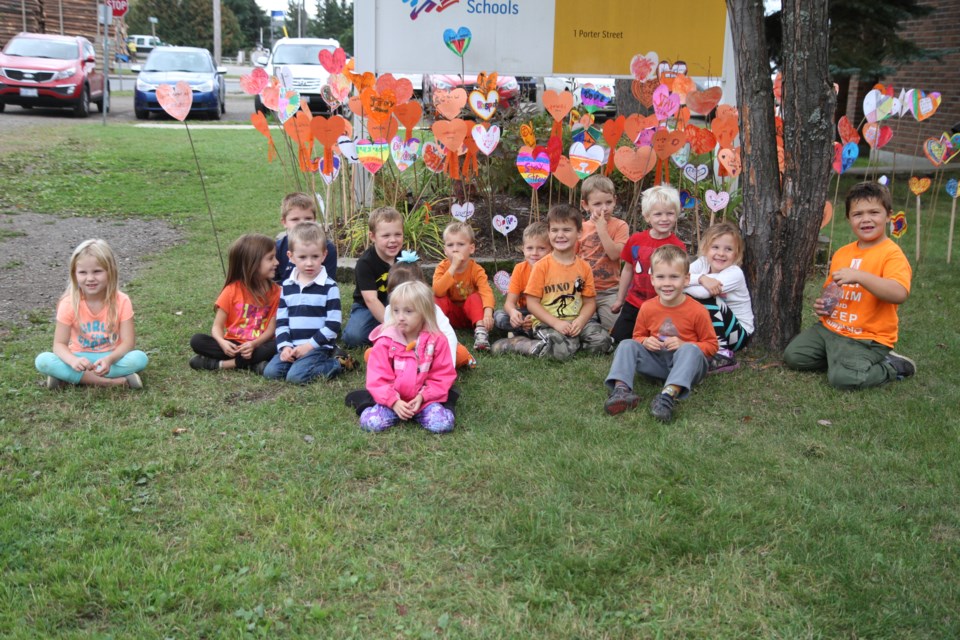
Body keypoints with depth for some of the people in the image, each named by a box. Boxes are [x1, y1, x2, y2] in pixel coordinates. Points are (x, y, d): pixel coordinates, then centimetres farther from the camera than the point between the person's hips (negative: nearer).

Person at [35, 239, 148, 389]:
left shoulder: (121, 301, -12)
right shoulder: (69, 304, -11)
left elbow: (128, 342, -14)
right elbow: (59, 344, -11)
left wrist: (109, 359, -35)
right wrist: (73, 360, -34)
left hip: (110, 357, -1)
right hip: (80, 359, 1)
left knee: (140, 358, -32)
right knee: (42, 361, -28)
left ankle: (68, 377, -23)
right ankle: (117, 381, -31)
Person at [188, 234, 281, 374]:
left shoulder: (275, 291, -1)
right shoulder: (232, 290, -5)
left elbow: (271, 328, -7)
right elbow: (217, 326, -5)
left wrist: (254, 344, -26)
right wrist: (222, 343, -27)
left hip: (258, 345, 0)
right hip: (232, 345, 0)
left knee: (278, 347, -32)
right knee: (197, 341, -22)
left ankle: (219, 364, -26)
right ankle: (252, 364, -31)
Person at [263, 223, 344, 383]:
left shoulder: (329, 287, -6)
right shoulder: (286, 286, 9)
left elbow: (333, 325, -9)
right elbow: (281, 321, 10)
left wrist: (310, 345, -13)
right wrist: (284, 346, -6)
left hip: (319, 347, -5)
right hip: (292, 347, 5)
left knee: (296, 376, -25)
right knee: (270, 372, -14)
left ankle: (335, 364, -3)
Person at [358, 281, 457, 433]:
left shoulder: (437, 340, -4)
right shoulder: (385, 341, -7)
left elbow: (443, 376, -2)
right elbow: (378, 378, -9)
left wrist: (422, 397, -15)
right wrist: (394, 401, -21)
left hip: (425, 399, 0)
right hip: (392, 400, 0)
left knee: (443, 423, -25)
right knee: (369, 421, -24)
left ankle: (418, 413, 5)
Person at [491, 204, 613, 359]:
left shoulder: (584, 267, 6)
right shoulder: (542, 266, -5)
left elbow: (589, 302, 5)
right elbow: (532, 302, -7)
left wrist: (580, 321, -15)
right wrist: (556, 323, -17)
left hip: (576, 321, 4)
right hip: (547, 322, -4)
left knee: (603, 342, -20)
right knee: (563, 349, -32)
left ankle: (575, 341, 5)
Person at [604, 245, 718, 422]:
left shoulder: (697, 311, -11)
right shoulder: (647, 308, 0)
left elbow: (711, 345, -4)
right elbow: (638, 336, 16)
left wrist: (684, 345, -20)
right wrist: (645, 341, -9)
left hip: (686, 365, -4)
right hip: (657, 363, 4)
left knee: (690, 350, -35)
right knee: (626, 345, -14)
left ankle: (669, 394, -55)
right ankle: (621, 389, -37)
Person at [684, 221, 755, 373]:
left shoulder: (735, 274, -20)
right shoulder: (702, 263, -5)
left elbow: (702, 292, -35)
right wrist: (701, 278, -34)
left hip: (739, 333, -4)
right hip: (709, 329, 4)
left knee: (707, 300, -27)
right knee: (684, 299, -15)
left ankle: (723, 355, -24)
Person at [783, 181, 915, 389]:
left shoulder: (892, 254, -12)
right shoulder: (842, 253, 12)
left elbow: (900, 294, -29)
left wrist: (859, 276, -35)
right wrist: (822, 304, 4)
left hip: (867, 338, -7)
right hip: (830, 327, 7)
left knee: (843, 377, -27)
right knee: (793, 356, -4)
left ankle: (893, 367, 1)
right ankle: (838, 356, 14)